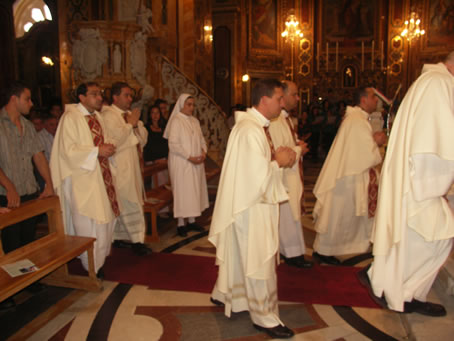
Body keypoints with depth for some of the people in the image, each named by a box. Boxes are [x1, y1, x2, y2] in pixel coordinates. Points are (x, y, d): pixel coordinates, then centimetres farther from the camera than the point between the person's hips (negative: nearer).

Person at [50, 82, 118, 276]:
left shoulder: (97, 116, 12)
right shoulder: (70, 118, -13)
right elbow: (68, 150, -20)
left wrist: (107, 149, 0)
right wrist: (97, 151, -21)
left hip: (100, 176, 8)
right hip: (82, 178, -8)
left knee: (104, 218, 13)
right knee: (88, 223, 0)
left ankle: (100, 256, 29)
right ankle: (92, 267, 13)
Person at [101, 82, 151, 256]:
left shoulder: (130, 114, 16)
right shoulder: (108, 115, -10)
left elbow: (143, 138, 12)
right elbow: (114, 140, -21)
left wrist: (136, 124, -6)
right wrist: (130, 124, -13)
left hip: (133, 165, 8)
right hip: (120, 168, -8)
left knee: (122, 205, 13)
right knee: (130, 204, -7)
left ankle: (119, 237, 22)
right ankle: (137, 240, 0)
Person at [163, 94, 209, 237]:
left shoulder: (195, 121, 11)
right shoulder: (176, 121, -10)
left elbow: (201, 139, 16)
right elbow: (173, 144, -16)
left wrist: (203, 152, -4)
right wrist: (189, 157, -19)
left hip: (196, 163, 7)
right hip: (181, 163, -7)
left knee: (195, 190, 10)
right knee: (182, 191, -2)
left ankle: (191, 221, 20)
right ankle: (181, 224, 7)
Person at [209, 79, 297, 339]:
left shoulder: (257, 126, 9)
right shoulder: (251, 131, -24)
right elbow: (259, 176, -27)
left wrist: (277, 157, 1)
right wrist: (279, 161, -11)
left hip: (250, 203, 10)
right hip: (252, 206, -10)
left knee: (239, 254, 23)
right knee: (260, 261, 3)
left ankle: (223, 293, 41)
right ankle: (265, 317, 18)